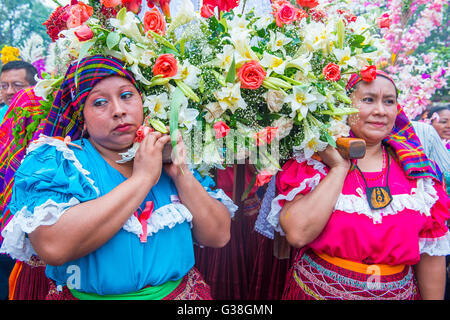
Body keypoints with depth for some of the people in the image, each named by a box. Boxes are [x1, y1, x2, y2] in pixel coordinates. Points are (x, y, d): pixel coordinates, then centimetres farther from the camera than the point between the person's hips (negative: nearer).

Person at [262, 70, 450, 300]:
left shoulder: (415, 169, -3)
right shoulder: (312, 162, -12)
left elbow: (430, 253, 2)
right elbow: (297, 235, -27)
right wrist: (340, 168, -23)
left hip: (400, 292, 3)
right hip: (318, 290, -2)